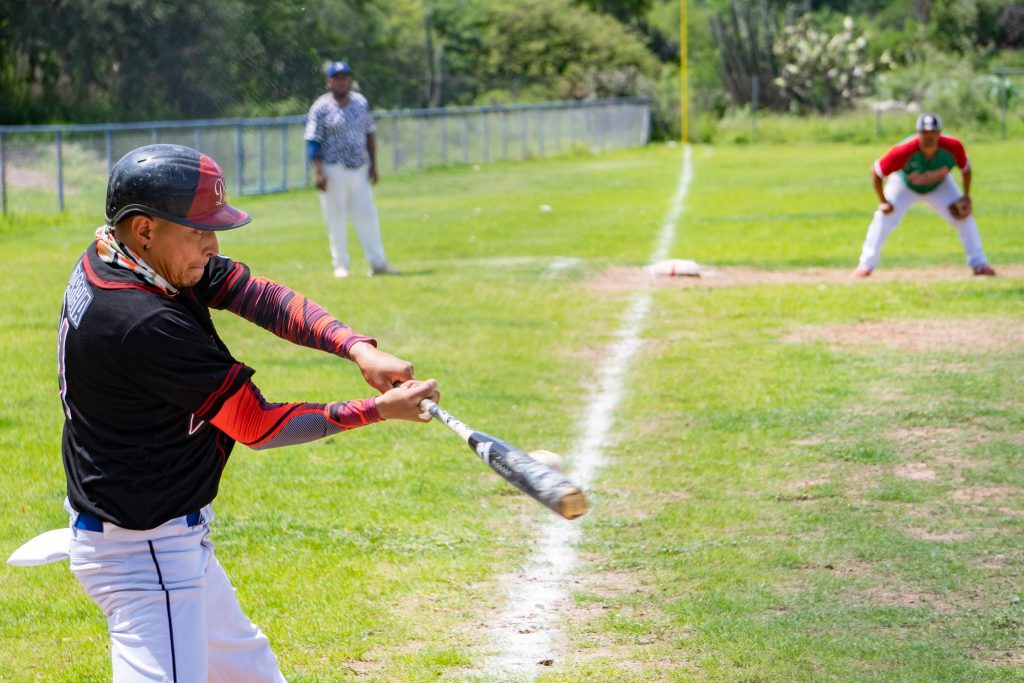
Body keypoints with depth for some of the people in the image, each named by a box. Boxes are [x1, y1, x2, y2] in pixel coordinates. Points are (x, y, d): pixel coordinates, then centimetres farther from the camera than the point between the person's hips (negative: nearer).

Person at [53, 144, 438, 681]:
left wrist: (358, 349, -22)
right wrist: (378, 410, -18)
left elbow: (260, 297, -7)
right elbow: (258, 425, -22)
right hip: (144, 554, -11)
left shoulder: (120, 252, -2)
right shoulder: (142, 322, -30)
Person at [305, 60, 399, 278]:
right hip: (334, 170, -5)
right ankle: (341, 265, 7)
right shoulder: (321, 107, -6)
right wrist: (317, 172, -18)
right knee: (336, 219, 0)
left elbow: (370, 133, 16)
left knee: (367, 215, 4)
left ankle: (377, 263, 7)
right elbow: (313, 141, -10)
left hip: (359, 170, 5)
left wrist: (373, 165, 11)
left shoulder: (361, 102, 10)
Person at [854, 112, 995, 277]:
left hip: (939, 186, 2)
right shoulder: (904, 151, -40)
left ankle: (979, 264, 7)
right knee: (884, 218, -15)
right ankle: (867, 264, -2)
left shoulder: (953, 147, -33)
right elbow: (876, 172, -27)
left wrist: (966, 196, -15)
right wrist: (882, 201, -23)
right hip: (904, 184, -2)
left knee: (964, 218, -7)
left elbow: (965, 168, -10)